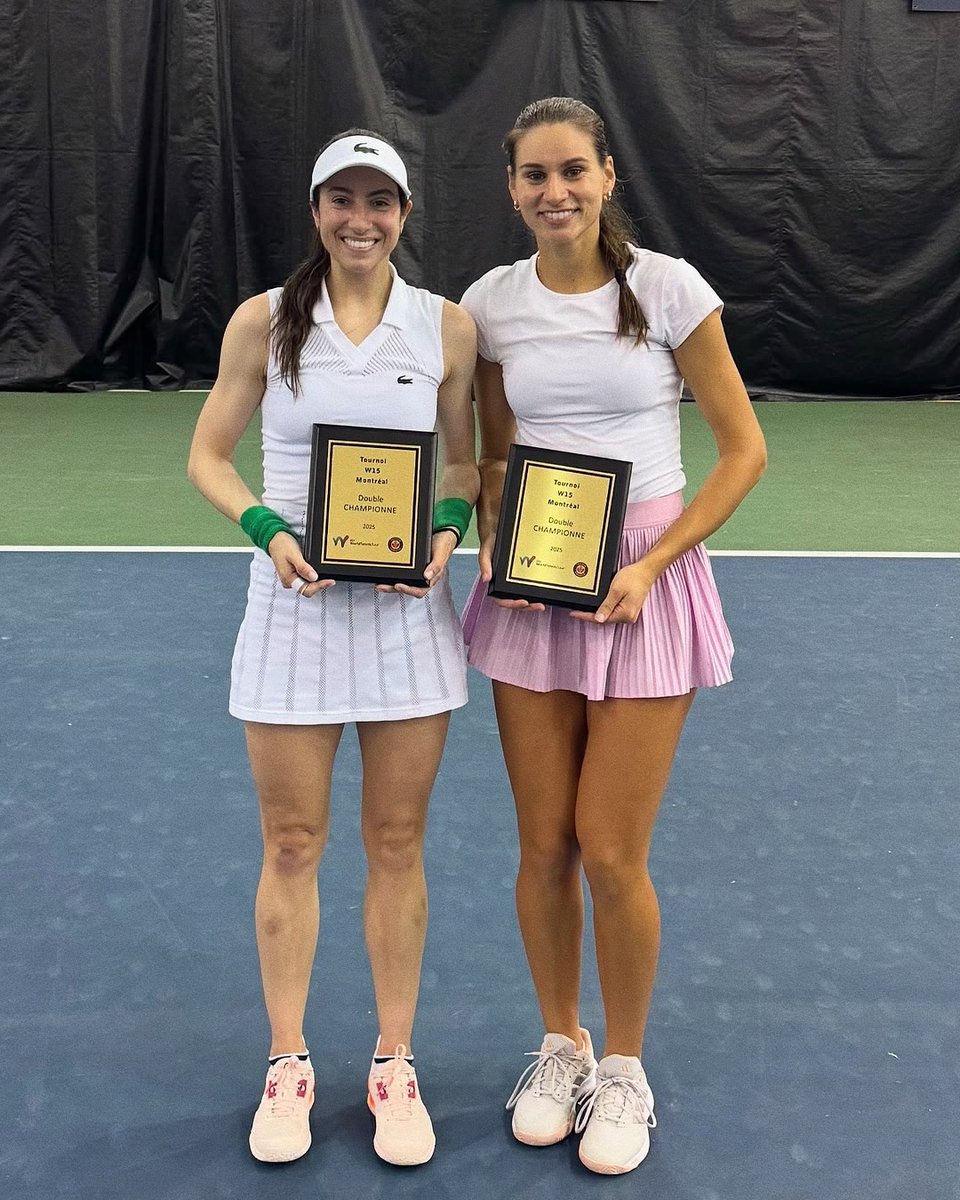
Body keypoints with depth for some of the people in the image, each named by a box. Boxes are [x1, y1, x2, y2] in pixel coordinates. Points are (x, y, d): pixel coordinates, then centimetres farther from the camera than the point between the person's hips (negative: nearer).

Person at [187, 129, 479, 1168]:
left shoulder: (448, 326, 2)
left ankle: (394, 1064, 26)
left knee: (396, 845, 9)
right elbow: (208, 457, 4)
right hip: (294, 602, 0)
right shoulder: (264, 321, 0)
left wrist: (447, 528, -9)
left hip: (409, 608, 1)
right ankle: (287, 1063, 26)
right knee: (291, 845, 8)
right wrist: (268, 529, -14)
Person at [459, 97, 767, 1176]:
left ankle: (623, 1069, 24)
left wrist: (649, 567, -12)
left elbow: (743, 450, -3)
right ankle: (559, 1047, 32)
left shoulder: (668, 287, -6)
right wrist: (493, 550, -5)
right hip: (527, 593, 3)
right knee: (544, 847, 8)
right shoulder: (490, 304, 3)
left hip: (644, 588, -3)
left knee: (611, 854, -1)